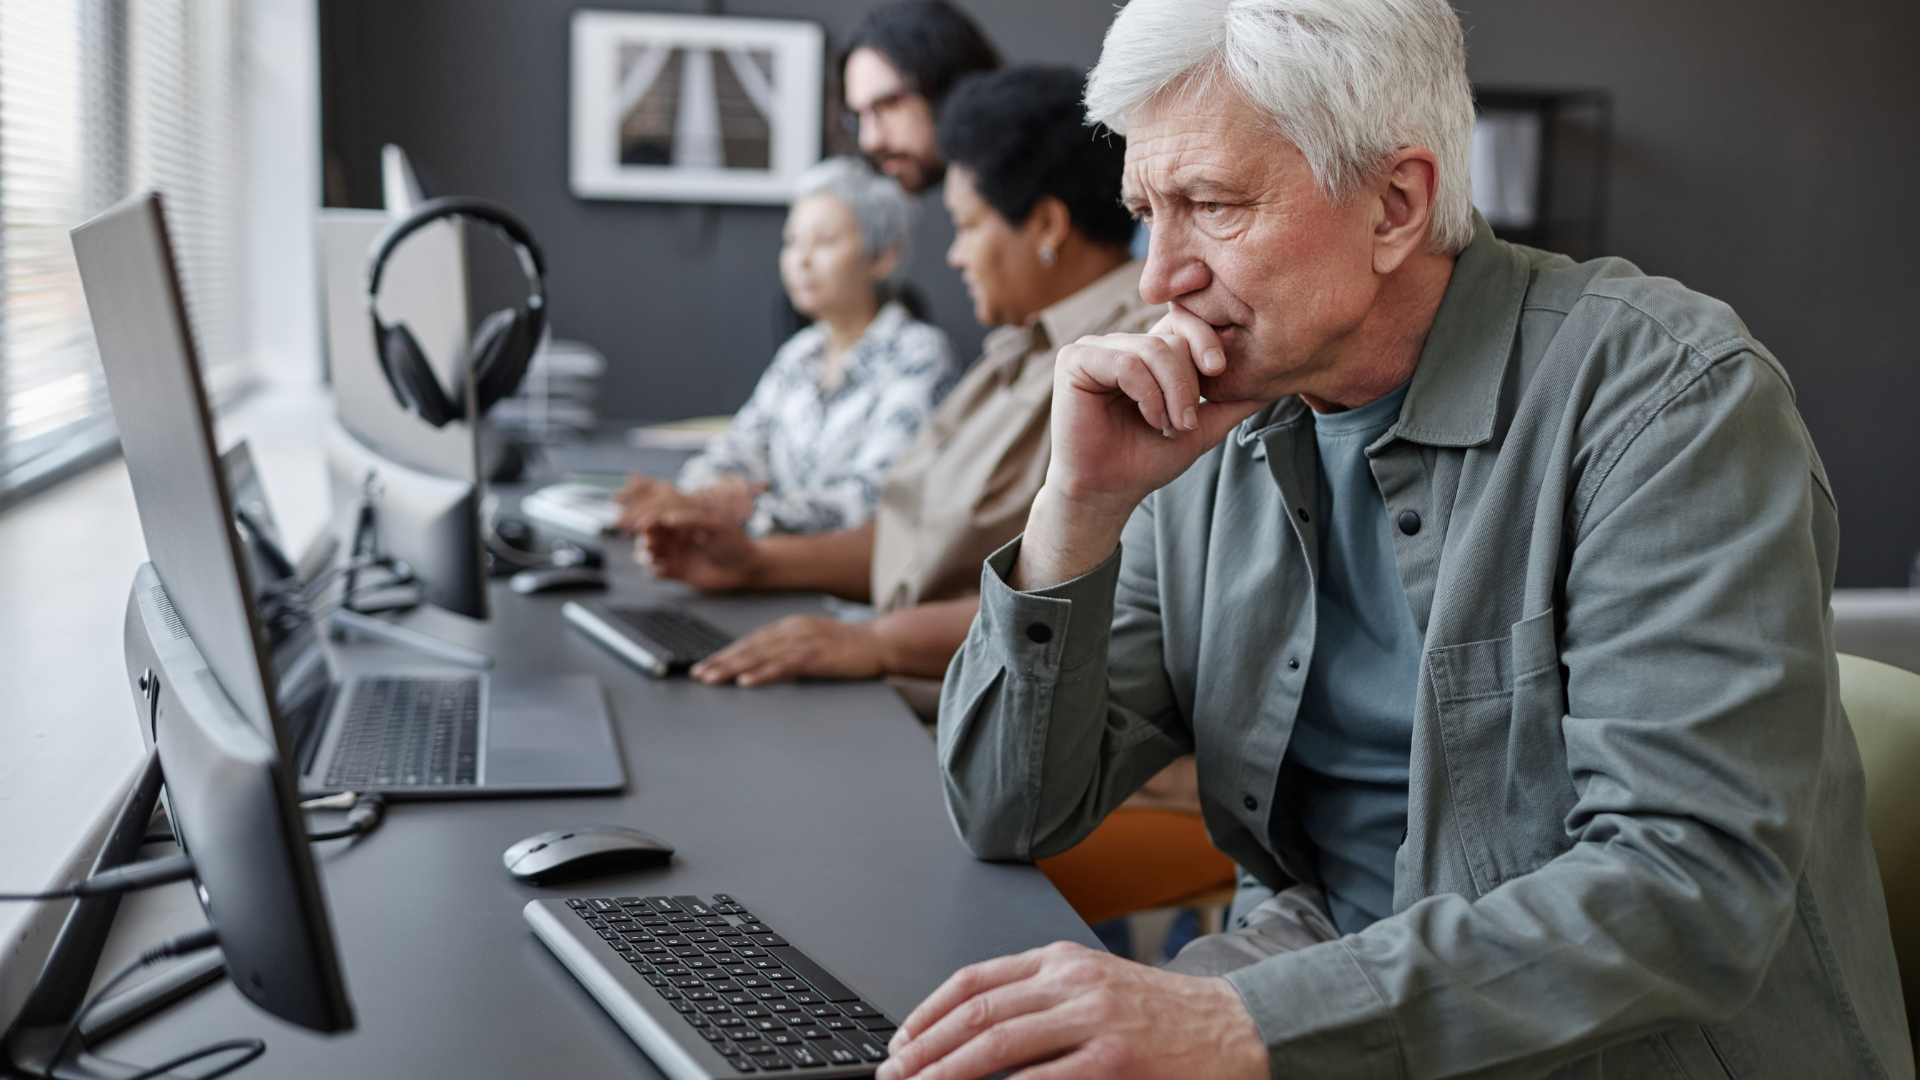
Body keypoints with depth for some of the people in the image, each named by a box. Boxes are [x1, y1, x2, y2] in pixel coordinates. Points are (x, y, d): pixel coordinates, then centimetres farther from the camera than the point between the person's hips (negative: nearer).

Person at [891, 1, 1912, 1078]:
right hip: (1329, 974, 5)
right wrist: (1083, 505, -13)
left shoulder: (1675, 397, -14)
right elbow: (1012, 816, 1)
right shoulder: (1204, 435, 1)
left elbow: (1694, 881, -25)